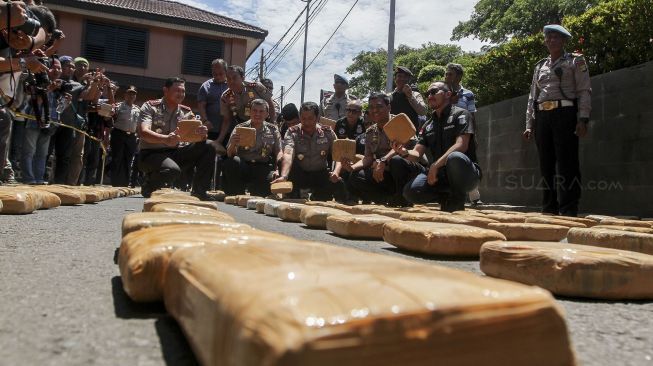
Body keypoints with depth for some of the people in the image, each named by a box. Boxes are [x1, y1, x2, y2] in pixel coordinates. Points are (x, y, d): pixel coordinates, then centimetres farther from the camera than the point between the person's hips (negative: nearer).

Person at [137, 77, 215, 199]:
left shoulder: (186, 112, 10)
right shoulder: (150, 106, -5)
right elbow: (143, 132, -21)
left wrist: (202, 133, -26)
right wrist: (166, 139, -41)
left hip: (175, 153, 5)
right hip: (151, 153, -5)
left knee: (208, 147, -15)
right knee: (173, 169, -38)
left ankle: (199, 191, -9)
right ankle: (148, 187, -4)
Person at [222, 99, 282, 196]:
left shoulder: (273, 130, 15)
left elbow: (278, 152, 7)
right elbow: (230, 154, 3)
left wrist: (277, 169, -14)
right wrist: (232, 144, -22)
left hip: (264, 168, 0)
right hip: (242, 167, 1)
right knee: (232, 162, -33)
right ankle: (235, 196, -16)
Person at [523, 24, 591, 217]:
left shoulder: (575, 61, 9)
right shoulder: (540, 66, 23)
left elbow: (584, 91, 0)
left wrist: (583, 119, -12)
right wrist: (529, 125, 11)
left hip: (565, 114, -5)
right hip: (542, 117, 5)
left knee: (567, 164, -9)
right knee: (546, 165, 4)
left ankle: (569, 212, -8)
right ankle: (549, 209, 9)